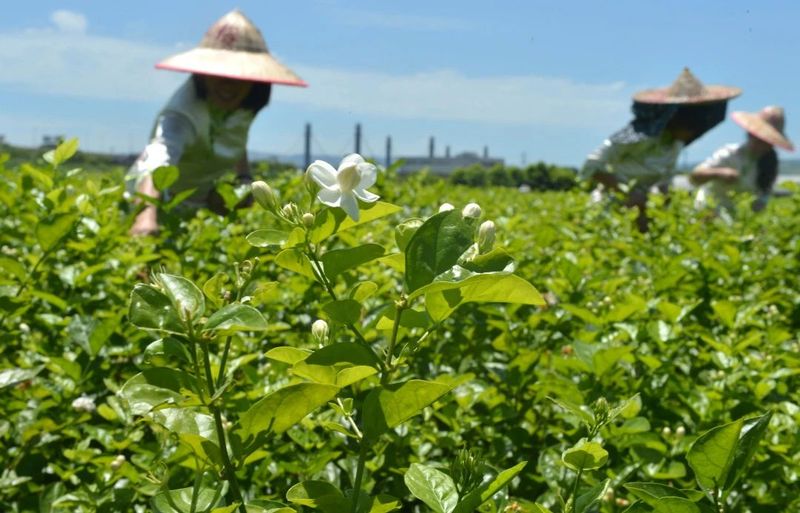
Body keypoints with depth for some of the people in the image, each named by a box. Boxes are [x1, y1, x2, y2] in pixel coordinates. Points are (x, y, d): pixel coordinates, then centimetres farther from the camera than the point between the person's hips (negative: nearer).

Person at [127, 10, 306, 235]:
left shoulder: (245, 106, -12)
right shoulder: (183, 113, -35)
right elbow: (156, 161, -55)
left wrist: (243, 178, -2)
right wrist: (147, 215, -72)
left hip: (208, 206, 6)